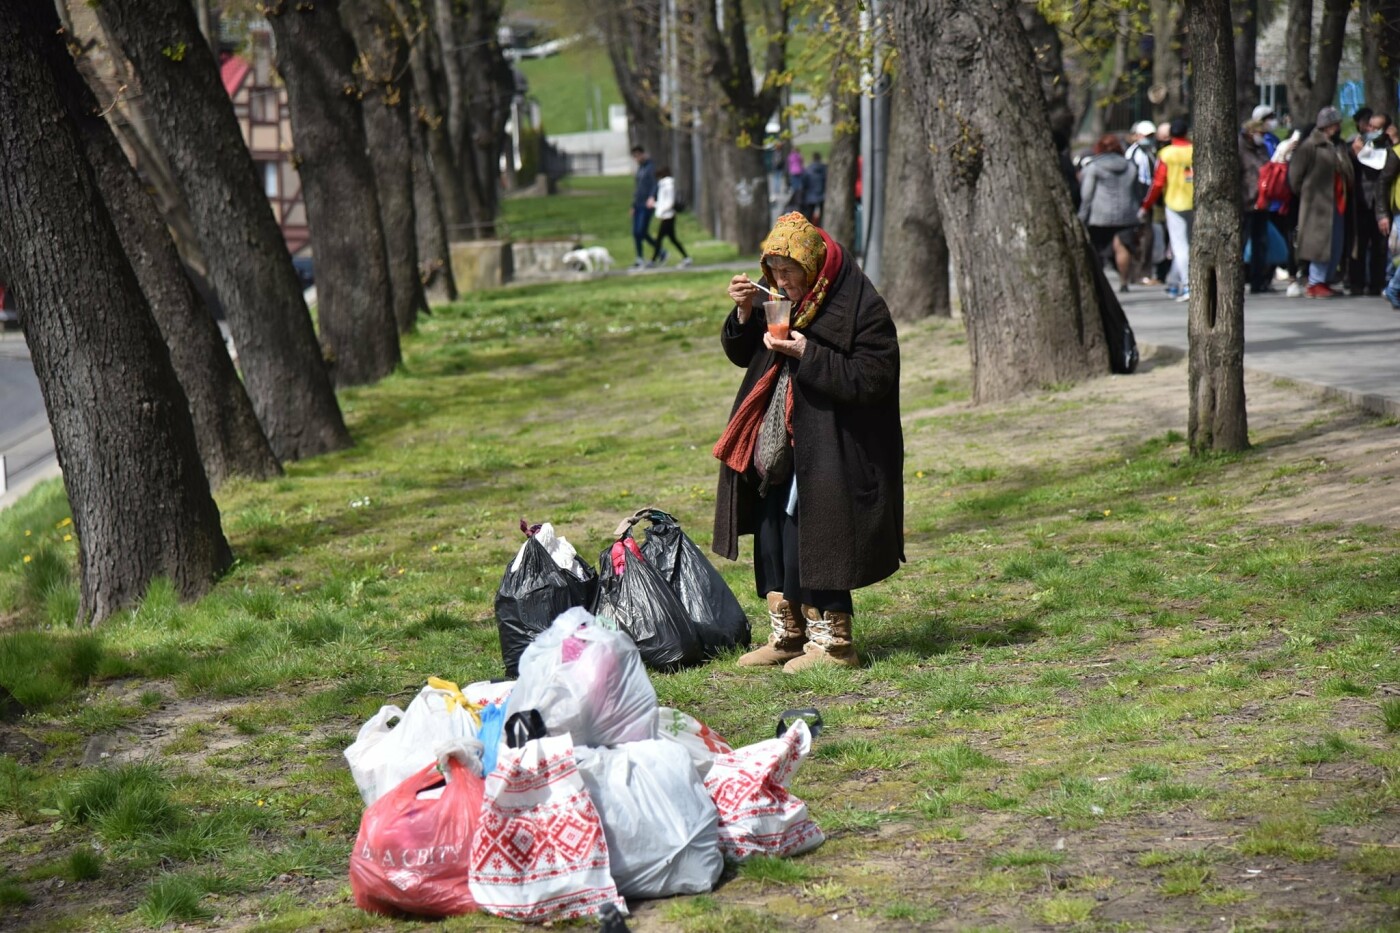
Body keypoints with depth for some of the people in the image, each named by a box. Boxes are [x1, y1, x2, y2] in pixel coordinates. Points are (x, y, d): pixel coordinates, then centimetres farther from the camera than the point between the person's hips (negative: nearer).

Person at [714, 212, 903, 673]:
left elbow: (871, 380, -19)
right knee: (770, 535, 8)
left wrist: (807, 353, -25)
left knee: (807, 542, -9)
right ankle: (787, 635, 18)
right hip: (776, 447, 8)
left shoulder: (862, 309, -15)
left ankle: (832, 640, 1)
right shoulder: (778, 300, 8)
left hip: (828, 453, -8)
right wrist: (744, 314, -4)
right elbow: (741, 354, 16)